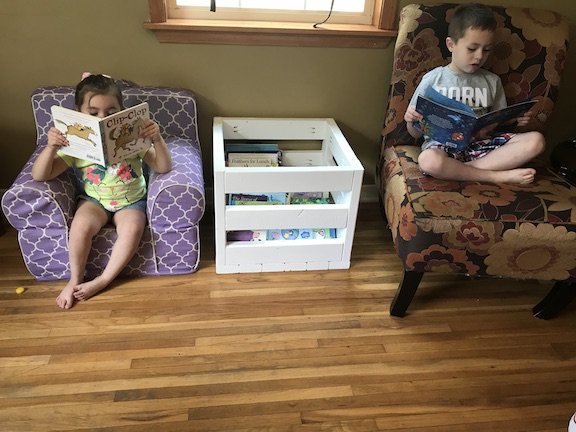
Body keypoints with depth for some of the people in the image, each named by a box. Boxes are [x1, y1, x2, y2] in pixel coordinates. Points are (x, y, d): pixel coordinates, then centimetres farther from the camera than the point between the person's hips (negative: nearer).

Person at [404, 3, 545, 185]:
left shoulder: (492, 81, 14)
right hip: (443, 145, -4)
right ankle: (499, 176, -22)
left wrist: (513, 121, -4)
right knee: (428, 161, -39)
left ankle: (460, 169, -24)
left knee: (536, 140, -18)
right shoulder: (433, 79, 4)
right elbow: (416, 133, 6)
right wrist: (411, 120, -17)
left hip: (482, 144, 4)